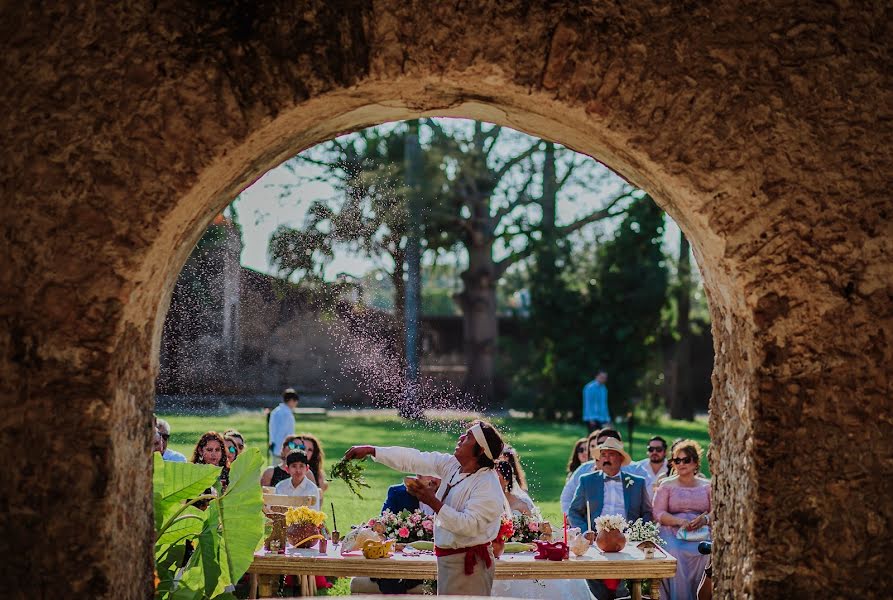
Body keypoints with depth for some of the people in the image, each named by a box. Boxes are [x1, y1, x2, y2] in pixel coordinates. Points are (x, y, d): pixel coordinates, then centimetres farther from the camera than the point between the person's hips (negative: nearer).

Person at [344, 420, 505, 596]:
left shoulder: (488, 486, -20)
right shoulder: (452, 465, 4)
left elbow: (469, 525, -27)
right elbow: (414, 459, 7)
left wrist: (434, 503, -28)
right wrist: (371, 450, 6)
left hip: (468, 564, -8)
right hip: (447, 558, 8)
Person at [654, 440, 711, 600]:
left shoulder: (707, 486, 17)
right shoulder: (667, 485, 13)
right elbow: (658, 513, 2)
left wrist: (705, 519, -12)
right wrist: (680, 522, -15)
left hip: (701, 533, 1)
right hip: (672, 533, -1)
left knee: (702, 553, -32)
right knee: (676, 555, -33)